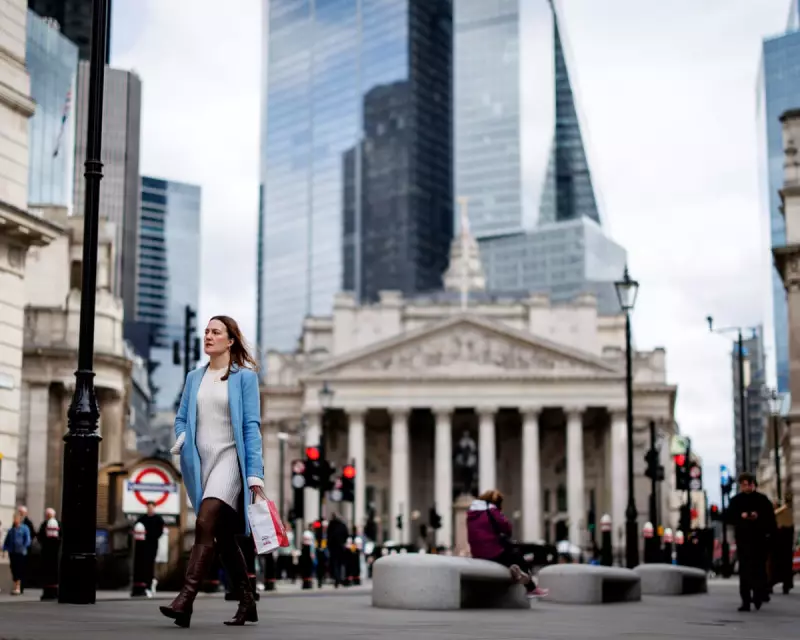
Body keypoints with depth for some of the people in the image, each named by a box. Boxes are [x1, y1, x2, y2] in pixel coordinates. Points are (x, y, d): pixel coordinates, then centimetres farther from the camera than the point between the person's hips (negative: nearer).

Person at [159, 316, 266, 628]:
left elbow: (251, 426, -6)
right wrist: (182, 440, -7)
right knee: (224, 537, 10)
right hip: (200, 462, 6)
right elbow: (181, 418, 17)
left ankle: (185, 601, -27)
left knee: (205, 525, -22)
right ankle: (247, 603, 20)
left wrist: (254, 474, -12)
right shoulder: (194, 377, 14)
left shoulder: (244, 376, -1)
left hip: (229, 458, -6)